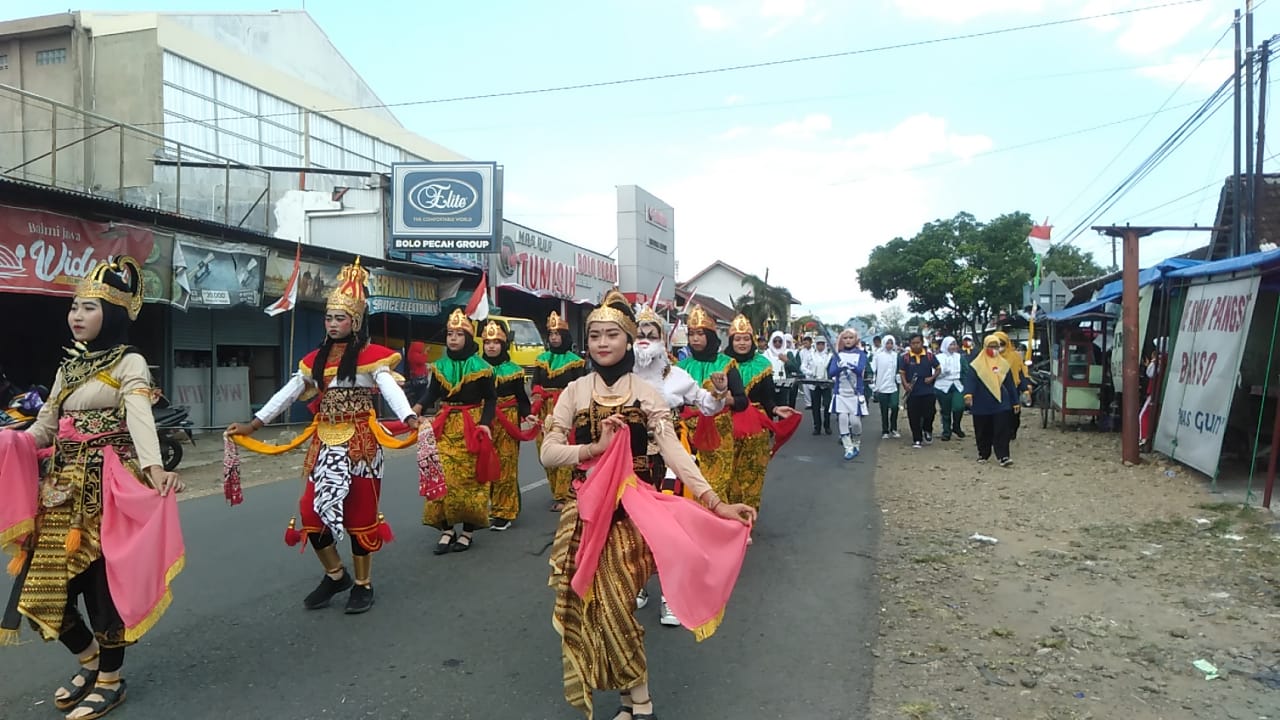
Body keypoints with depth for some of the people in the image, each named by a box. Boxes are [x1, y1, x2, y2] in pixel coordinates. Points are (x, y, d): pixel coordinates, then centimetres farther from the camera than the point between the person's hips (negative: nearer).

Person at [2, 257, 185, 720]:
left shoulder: (129, 363, -7)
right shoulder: (69, 366, 15)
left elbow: (140, 419, -24)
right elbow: (43, 429, 14)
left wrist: (153, 467, -42)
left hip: (107, 488, -7)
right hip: (64, 488, 7)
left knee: (102, 577, -2)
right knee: (45, 579, 8)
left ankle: (111, 680, 15)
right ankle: (89, 658, 32)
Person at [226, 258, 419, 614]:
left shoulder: (371, 356, -7)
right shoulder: (315, 358, 11)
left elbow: (391, 388, -21)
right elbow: (287, 394, 13)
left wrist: (409, 418, -39)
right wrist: (252, 424, 9)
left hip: (360, 442, -5)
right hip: (324, 442, 5)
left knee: (359, 513, 2)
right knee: (312, 511, 4)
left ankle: (363, 584, 17)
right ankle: (335, 575, 26)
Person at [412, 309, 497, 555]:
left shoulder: (480, 367, -3)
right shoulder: (439, 366, 8)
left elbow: (491, 398, 0)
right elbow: (432, 394, 3)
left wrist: (486, 423, -13)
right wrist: (418, 406, -17)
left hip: (471, 427, -3)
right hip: (446, 428, 3)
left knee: (470, 479, 1)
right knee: (443, 478, -3)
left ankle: (468, 531, 11)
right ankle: (446, 530, 5)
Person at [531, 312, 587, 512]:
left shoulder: (574, 360, 4)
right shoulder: (541, 359, 15)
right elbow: (535, 384, 14)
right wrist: (537, 401, -3)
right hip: (545, 411, 4)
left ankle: (563, 496, -8)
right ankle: (557, 493, 18)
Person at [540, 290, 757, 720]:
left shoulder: (647, 394, 0)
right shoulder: (575, 392, 4)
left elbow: (673, 452, -9)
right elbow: (548, 453, -1)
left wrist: (713, 501, -20)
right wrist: (595, 448, -16)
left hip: (632, 509, -2)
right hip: (585, 510, 2)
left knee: (611, 598, -11)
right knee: (593, 599, -2)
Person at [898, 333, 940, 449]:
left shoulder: (929, 355, -1)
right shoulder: (905, 357, -3)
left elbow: (938, 369, 10)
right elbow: (902, 372, 3)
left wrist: (932, 377, -7)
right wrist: (905, 384, -12)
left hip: (928, 391, 0)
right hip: (912, 392, 0)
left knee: (929, 414, 2)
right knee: (914, 417, 3)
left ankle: (927, 430, 33)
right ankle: (917, 440, 14)